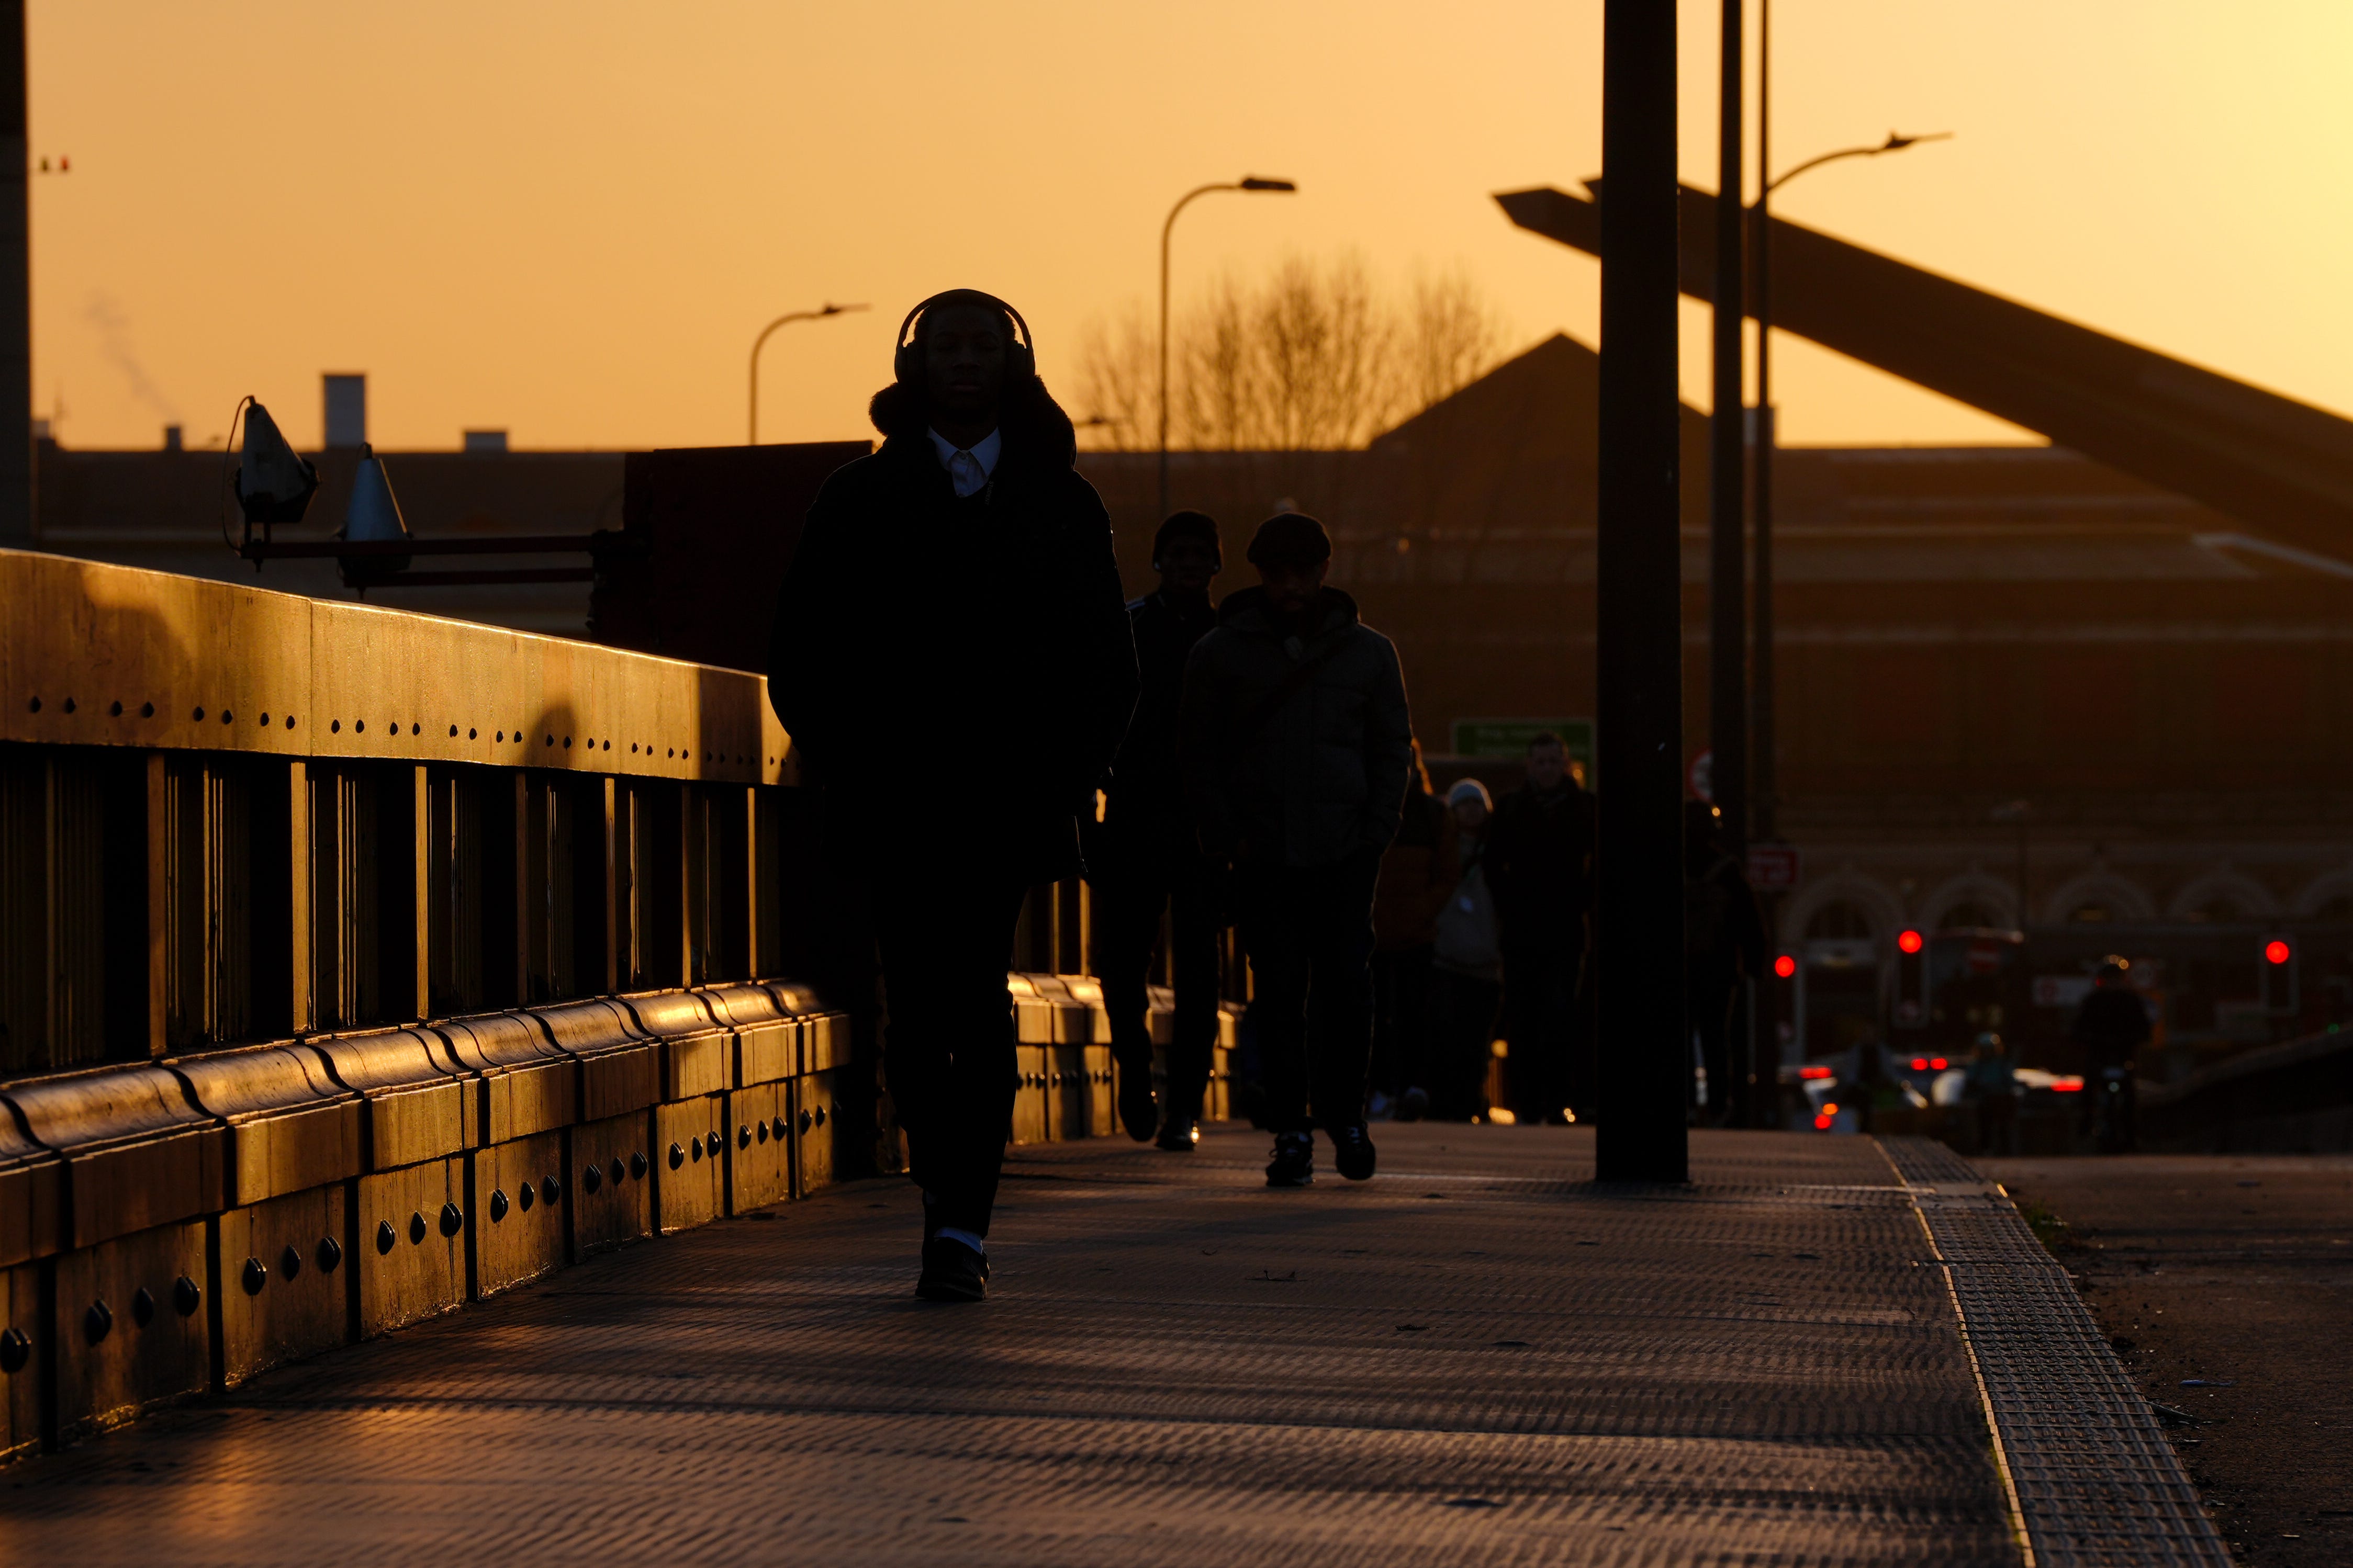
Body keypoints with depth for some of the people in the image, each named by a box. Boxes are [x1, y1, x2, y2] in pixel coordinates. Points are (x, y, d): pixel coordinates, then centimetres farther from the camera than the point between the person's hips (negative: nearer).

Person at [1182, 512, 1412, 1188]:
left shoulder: (1368, 652, 10)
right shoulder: (1219, 655, 7)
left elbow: (1392, 748, 12)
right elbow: (1201, 755, 8)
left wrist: (1376, 829, -1)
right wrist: (1226, 837, -4)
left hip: (1346, 850, 0)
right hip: (1263, 851, 0)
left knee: (1348, 983, -6)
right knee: (1279, 991, -3)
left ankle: (1343, 1111, 11)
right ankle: (1290, 1131, 1)